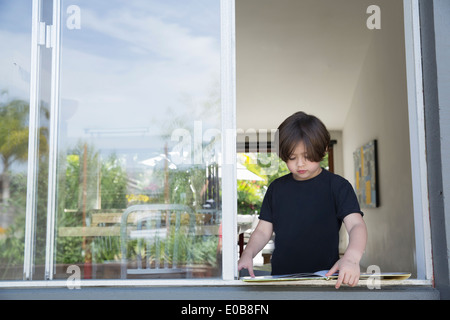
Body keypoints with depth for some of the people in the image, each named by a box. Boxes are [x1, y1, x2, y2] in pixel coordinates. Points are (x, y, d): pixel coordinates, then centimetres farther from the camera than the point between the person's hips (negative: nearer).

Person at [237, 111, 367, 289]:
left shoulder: (337, 186, 1)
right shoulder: (276, 188, 13)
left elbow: (356, 224, -10)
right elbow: (263, 231, 14)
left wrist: (351, 258, -30)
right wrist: (247, 255, -6)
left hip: (325, 277, -2)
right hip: (280, 277, 3)